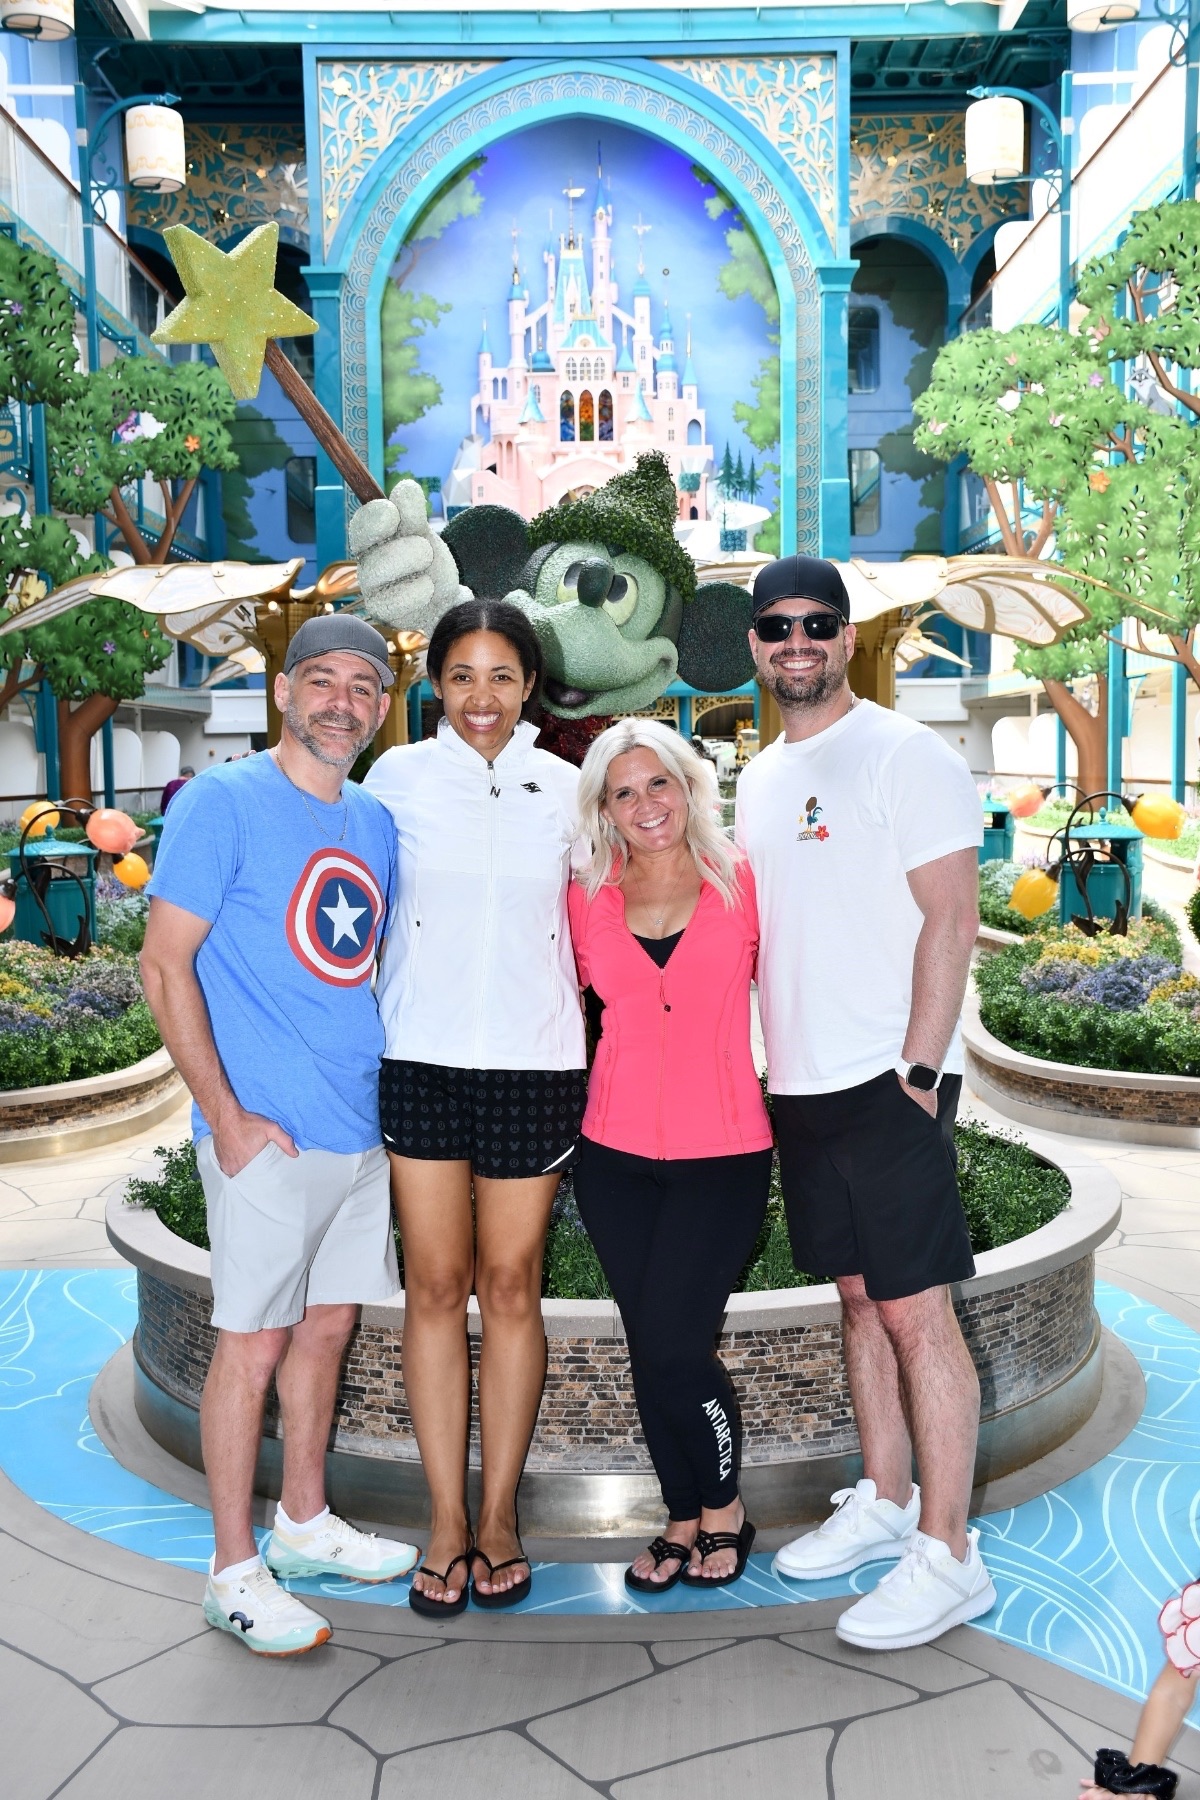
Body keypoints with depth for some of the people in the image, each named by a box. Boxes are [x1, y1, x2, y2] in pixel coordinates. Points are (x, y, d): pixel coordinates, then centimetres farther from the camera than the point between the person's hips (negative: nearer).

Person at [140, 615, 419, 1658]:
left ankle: (305, 1523, 33)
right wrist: (227, 1116, -16)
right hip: (265, 1134, -7)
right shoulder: (222, 802, -9)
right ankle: (235, 1569, 16)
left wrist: (392, 1090, 12)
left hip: (361, 1129, 7)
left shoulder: (375, 824, 11)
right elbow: (166, 966, -12)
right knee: (254, 1344, 1)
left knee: (328, 1325, 16)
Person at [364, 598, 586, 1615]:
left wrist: (584, 1050, 8)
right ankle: (447, 1522, 16)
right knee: (435, 1286, 4)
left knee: (511, 1288, 6)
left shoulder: (564, 788, 6)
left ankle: (499, 1514, 19)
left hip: (533, 1064, 1)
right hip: (421, 1061, 0)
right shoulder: (397, 777, 3)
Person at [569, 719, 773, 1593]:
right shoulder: (587, 901, 4)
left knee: (673, 1342, -8)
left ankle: (724, 1507, 19)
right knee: (649, 1347, 8)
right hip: (617, 1154, 3)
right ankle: (684, 1520, 29)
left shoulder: (742, 883, -1)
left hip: (723, 1151, -2)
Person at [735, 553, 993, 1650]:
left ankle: (947, 1553, 6)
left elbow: (951, 919, -13)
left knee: (916, 1309, -4)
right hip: (801, 1083, 7)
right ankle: (884, 1503, 28)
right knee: (858, 1296, 15)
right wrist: (769, 1065, 12)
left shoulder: (906, 755, -7)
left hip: (890, 1079, -7)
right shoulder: (759, 779, 16)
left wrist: (916, 1070, -17)